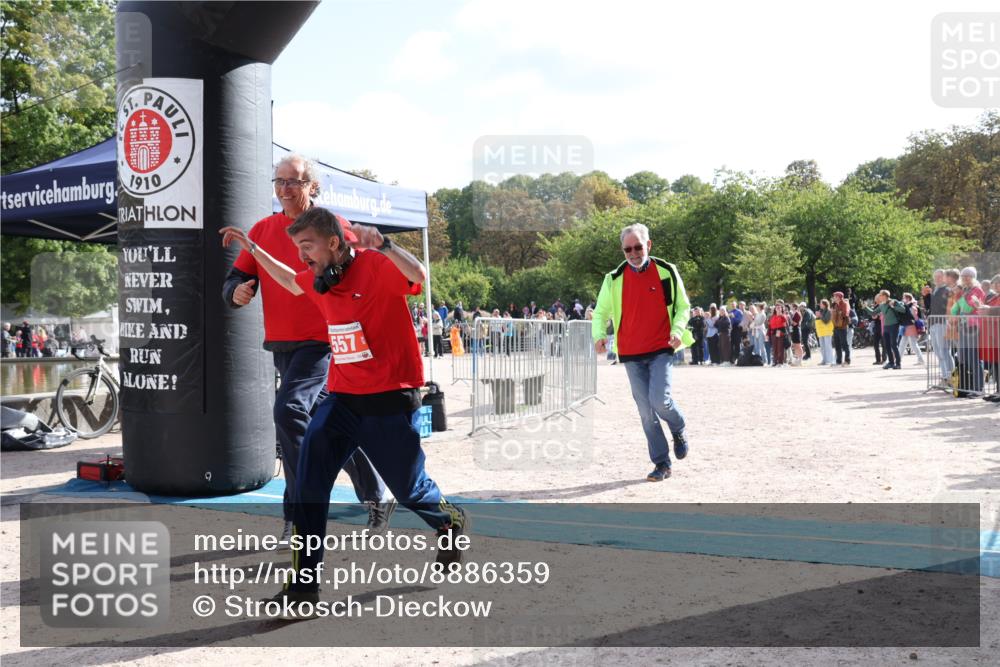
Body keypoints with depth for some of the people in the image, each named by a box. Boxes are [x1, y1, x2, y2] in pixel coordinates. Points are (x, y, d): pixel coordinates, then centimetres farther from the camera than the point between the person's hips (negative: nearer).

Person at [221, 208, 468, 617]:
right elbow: (293, 283, 30)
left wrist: (382, 246, -52)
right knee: (309, 482, -10)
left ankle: (451, 523, 45)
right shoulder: (318, 278, 6)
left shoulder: (375, 266, -16)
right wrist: (252, 248, 26)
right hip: (341, 398, 6)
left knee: (408, 489, 11)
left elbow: (417, 275, -36)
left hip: (391, 400, -5)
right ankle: (304, 585, -2)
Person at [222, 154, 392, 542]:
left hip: (320, 341, -6)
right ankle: (375, 496, 30)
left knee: (289, 411, -22)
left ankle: (299, 512, -12)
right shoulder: (262, 230, 11)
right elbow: (236, 279, 9)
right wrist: (236, 292, -13)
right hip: (281, 345, 6)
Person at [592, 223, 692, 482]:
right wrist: (599, 335, -13)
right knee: (646, 411, 4)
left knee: (659, 400, -18)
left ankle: (679, 429, 16)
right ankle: (661, 463, 15)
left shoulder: (667, 272, -1)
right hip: (631, 355, 2)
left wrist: (678, 330, -13)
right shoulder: (614, 279, 1)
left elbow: (683, 306, 6)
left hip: (661, 350, -2)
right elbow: (601, 311, 7)